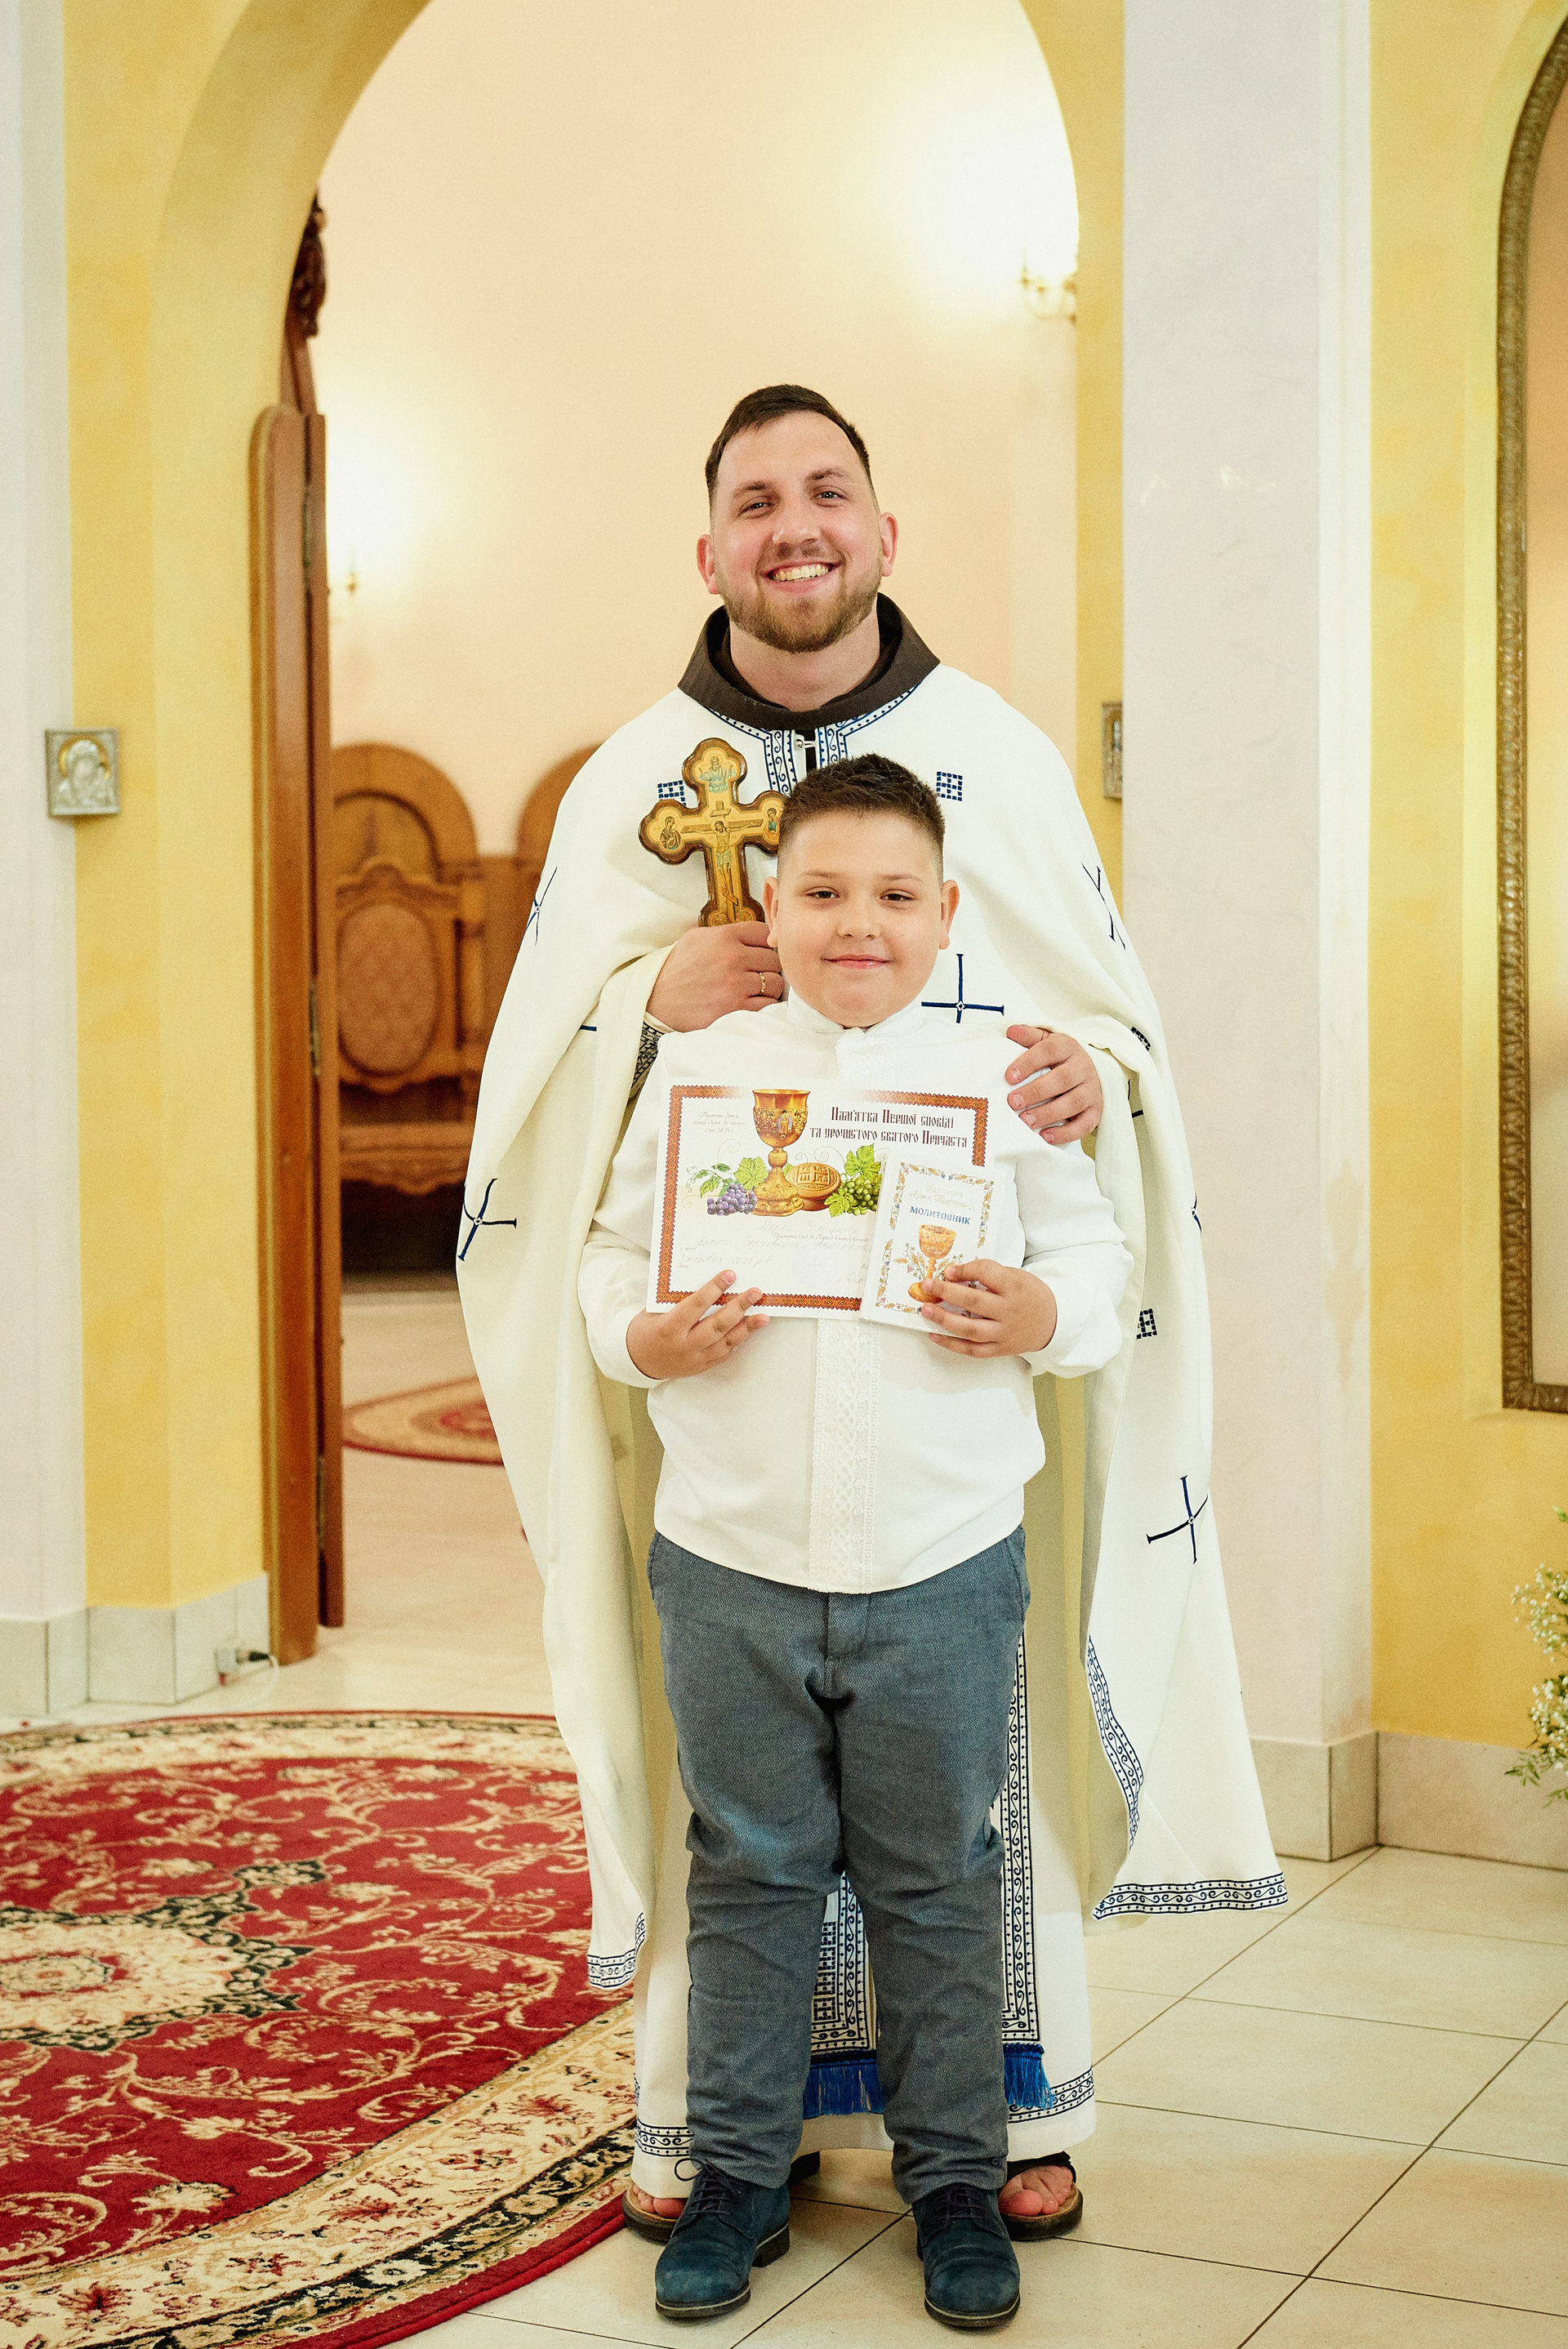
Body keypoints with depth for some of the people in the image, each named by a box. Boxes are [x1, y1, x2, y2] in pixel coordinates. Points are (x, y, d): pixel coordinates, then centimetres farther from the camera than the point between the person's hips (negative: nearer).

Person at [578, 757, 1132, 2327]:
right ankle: (738, 2168, 25)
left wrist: (1037, 1317, -15)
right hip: (731, 1557, 1)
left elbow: (1092, 1252, 5)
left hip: (943, 1562, 0)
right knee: (749, 1869, 11)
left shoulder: (1001, 1077, 2)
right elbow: (611, 1258, 6)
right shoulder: (694, 1071, 4)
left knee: (937, 1880, 10)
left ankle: (954, 2175, 24)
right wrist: (656, 1337, -14)